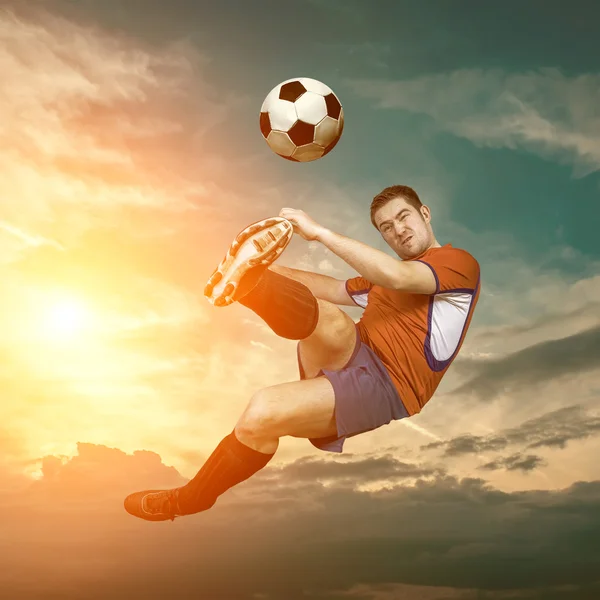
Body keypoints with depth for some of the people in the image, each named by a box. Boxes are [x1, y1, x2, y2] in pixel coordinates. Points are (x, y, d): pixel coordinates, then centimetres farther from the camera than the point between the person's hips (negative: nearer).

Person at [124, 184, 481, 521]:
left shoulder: (460, 263, 2)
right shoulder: (387, 273, 29)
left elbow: (398, 278, -18)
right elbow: (335, 290, 25)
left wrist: (319, 231, -18)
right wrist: (265, 264, 12)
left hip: (385, 384, -7)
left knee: (263, 412, -23)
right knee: (329, 320, -29)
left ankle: (189, 501, -3)